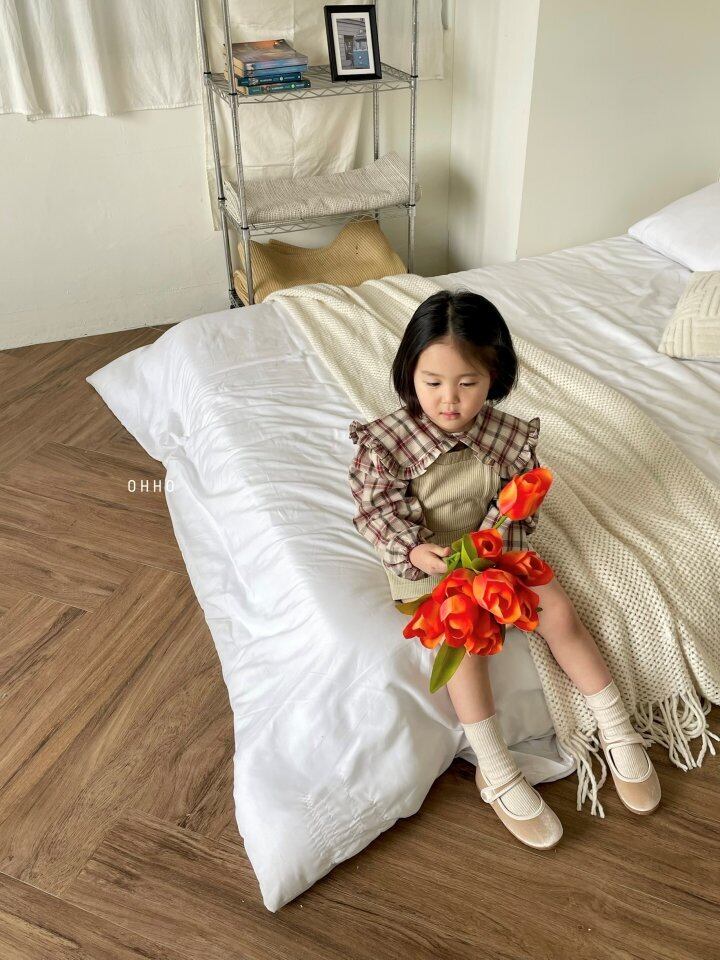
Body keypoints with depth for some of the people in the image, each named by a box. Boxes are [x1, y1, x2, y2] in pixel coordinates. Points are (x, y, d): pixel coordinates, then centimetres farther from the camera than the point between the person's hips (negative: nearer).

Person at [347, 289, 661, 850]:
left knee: (560, 613, -6)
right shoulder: (385, 444, -20)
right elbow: (378, 514, -14)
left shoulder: (510, 436, -12)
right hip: (424, 563, -3)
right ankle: (497, 774, -11)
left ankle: (618, 733, 14)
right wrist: (417, 551, -30)